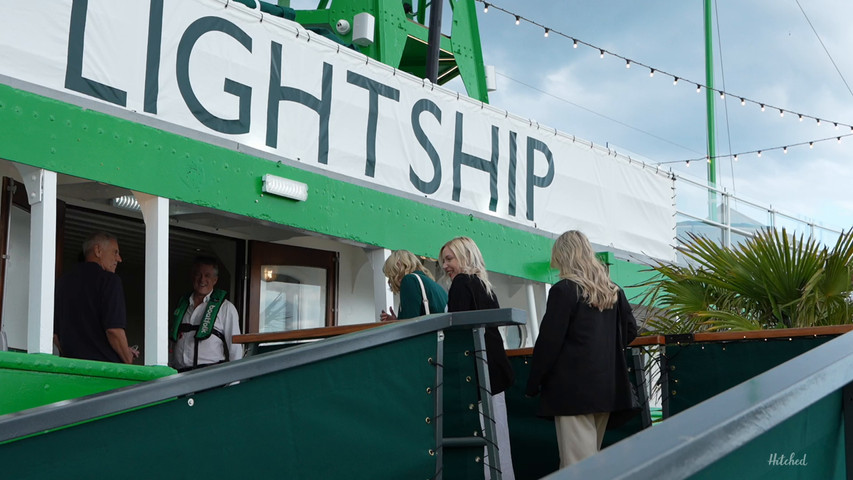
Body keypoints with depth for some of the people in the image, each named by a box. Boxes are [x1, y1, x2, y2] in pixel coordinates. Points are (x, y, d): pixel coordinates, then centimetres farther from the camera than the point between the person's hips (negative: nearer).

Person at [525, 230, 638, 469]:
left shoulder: (563, 290, -9)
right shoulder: (613, 291, 12)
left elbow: (548, 341, -11)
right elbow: (630, 330, 19)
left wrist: (533, 385, -5)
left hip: (573, 388, -7)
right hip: (607, 386, 7)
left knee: (577, 465, -8)